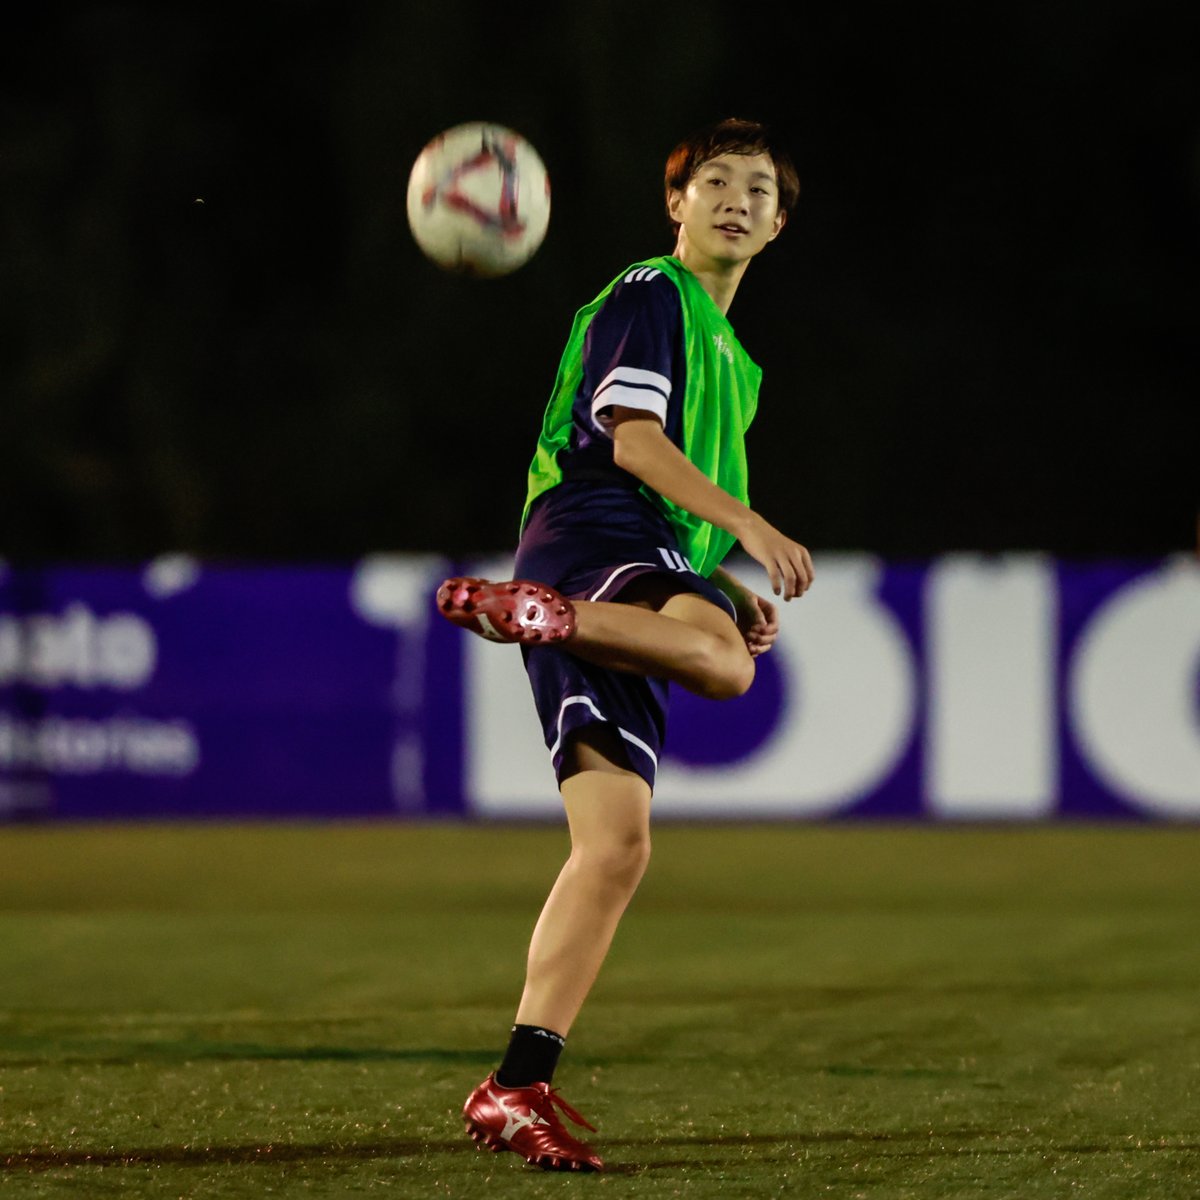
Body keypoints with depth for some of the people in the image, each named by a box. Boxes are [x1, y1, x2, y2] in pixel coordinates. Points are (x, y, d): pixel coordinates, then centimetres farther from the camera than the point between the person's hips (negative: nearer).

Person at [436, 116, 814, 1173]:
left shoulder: (732, 356, 34)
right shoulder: (649, 296, 5)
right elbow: (632, 439, -9)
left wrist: (735, 592, 20)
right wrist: (748, 527, -17)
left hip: (639, 584, 8)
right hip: (587, 538, -8)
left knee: (617, 846, -3)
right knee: (722, 662, -40)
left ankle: (518, 1090, -7)